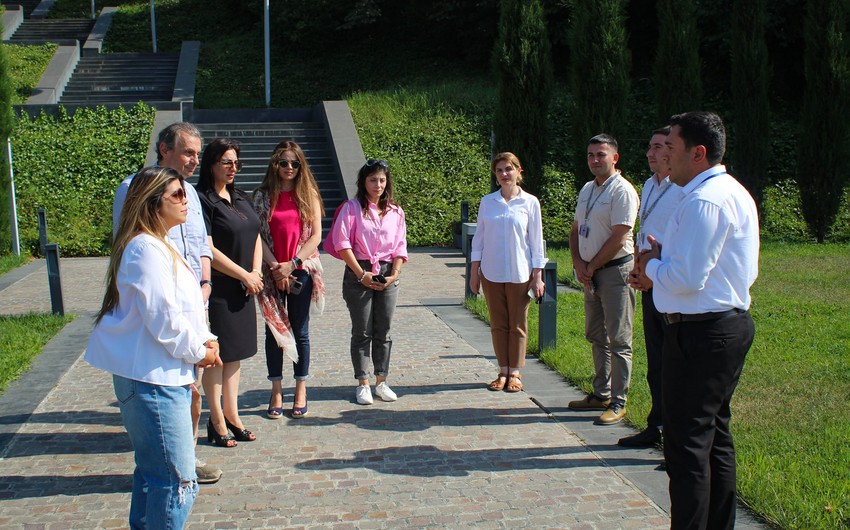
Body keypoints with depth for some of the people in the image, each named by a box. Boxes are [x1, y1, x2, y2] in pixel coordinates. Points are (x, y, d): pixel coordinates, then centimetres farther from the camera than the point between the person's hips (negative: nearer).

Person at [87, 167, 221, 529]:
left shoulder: (161, 246, 15)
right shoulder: (146, 250, -19)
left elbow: (184, 306, 19)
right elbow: (163, 320, -22)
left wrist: (205, 340, 3)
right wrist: (198, 352, -8)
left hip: (164, 375, 11)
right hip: (153, 380, -11)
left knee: (153, 472, 21)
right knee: (179, 481, -6)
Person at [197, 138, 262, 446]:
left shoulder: (242, 199, 13)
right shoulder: (202, 200, -12)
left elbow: (256, 238, 16)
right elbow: (207, 249, -18)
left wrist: (256, 273, 0)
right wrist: (245, 276, -12)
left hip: (243, 290, 8)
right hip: (218, 290, -8)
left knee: (236, 353, 13)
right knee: (216, 355, 0)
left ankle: (232, 416, 23)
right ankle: (217, 423, 10)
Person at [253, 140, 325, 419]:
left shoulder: (308, 194, 2)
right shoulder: (263, 195, 3)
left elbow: (316, 235, -2)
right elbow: (258, 235, -1)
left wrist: (292, 264, -11)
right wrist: (275, 267, -11)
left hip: (301, 271, 0)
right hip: (272, 272, 1)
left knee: (300, 331, 6)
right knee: (274, 331, 6)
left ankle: (301, 392, 16)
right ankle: (277, 392, 15)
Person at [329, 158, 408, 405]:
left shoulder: (395, 212, 10)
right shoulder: (352, 208, -2)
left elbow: (400, 247, 8)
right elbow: (342, 243, -9)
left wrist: (394, 274, -6)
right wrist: (361, 274, -13)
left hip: (387, 276, 3)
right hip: (359, 275, -3)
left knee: (383, 332, 7)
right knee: (362, 332, 2)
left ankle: (381, 382, 17)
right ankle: (363, 384, 10)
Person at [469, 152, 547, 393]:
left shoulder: (530, 202, -2)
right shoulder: (487, 202, 4)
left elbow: (536, 241, 0)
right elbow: (479, 238, 8)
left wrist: (538, 276, -3)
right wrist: (474, 271, 5)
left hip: (519, 274, -2)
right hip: (491, 273, 2)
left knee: (517, 325, 6)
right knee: (498, 324, 8)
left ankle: (515, 373, 16)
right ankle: (503, 371, 18)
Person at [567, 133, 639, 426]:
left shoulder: (622, 190, -12)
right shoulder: (587, 189, 14)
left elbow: (618, 239, -17)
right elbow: (575, 230, 16)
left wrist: (591, 267, -9)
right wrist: (579, 264, 1)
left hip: (615, 270, -9)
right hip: (590, 272, 9)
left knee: (618, 340, -3)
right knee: (596, 336, 15)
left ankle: (618, 403, 2)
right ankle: (601, 394, 25)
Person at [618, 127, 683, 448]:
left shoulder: (685, 189, -14)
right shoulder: (649, 186, 15)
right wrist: (637, 270, 8)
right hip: (649, 285, 9)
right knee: (655, 361, 17)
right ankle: (656, 427, 30)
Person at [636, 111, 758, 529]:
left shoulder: (704, 201, -20)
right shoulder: (736, 193, 14)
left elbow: (686, 278, -24)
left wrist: (652, 263, -4)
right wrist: (662, 263, 8)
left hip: (700, 333, -11)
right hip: (732, 323, 11)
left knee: (687, 443, -2)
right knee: (715, 436, 18)